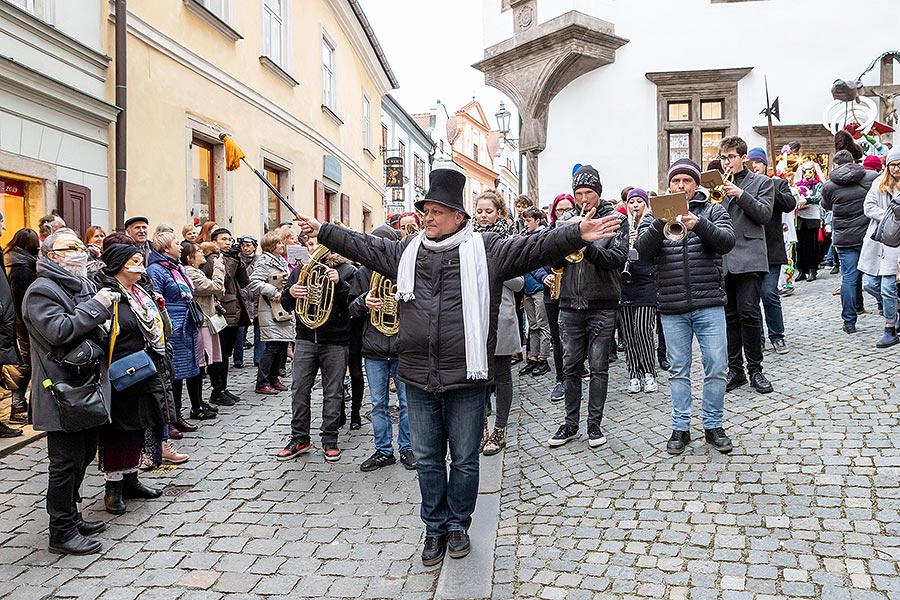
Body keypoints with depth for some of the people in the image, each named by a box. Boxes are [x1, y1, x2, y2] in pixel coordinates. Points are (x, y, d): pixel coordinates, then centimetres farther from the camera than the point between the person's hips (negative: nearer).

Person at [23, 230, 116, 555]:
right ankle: (62, 532, 10)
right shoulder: (41, 290, -12)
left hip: (89, 386, 9)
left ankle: (71, 517, 32)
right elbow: (59, 332, -26)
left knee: (83, 457, 18)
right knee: (66, 463, -1)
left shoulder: (84, 285, 16)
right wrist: (97, 306, -20)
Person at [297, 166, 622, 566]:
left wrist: (577, 235, -23)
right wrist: (324, 232, 25)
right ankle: (435, 527, 32)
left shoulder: (486, 249, -4)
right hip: (418, 377, 4)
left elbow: (534, 247, -11)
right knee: (427, 460, 15)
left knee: (465, 460, 11)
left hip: (465, 378, -3)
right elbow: (364, 246, 20)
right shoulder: (408, 250, 9)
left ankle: (458, 524, 32)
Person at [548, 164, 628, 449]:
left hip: (602, 306, -3)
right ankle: (570, 423, 18)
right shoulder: (566, 223, 11)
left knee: (599, 367, 3)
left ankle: (594, 424, 14)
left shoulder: (616, 219, 2)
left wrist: (589, 248, -27)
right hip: (570, 305, 3)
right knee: (571, 367, 7)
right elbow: (554, 261, 4)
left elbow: (618, 257, -12)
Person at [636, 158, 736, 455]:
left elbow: (727, 241, -9)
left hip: (709, 304, 0)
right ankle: (681, 428, 18)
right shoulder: (657, 214, 8)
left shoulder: (713, 211, 7)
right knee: (678, 370, 8)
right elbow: (642, 249, -7)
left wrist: (698, 224, -25)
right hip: (672, 308, 1)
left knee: (716, 368, 2)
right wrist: (660, 222, -23)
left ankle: (713, 425, 17)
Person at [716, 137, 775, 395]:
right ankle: (735, 369, 14)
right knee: (729, 315, 6)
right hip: (722, 258, 3)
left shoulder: (761, 182, 8)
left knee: (749, 313, -8)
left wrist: (740, 195, -14)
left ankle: (755, 370, 3)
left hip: (749, 256, -3)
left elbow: (764, 214, -4)